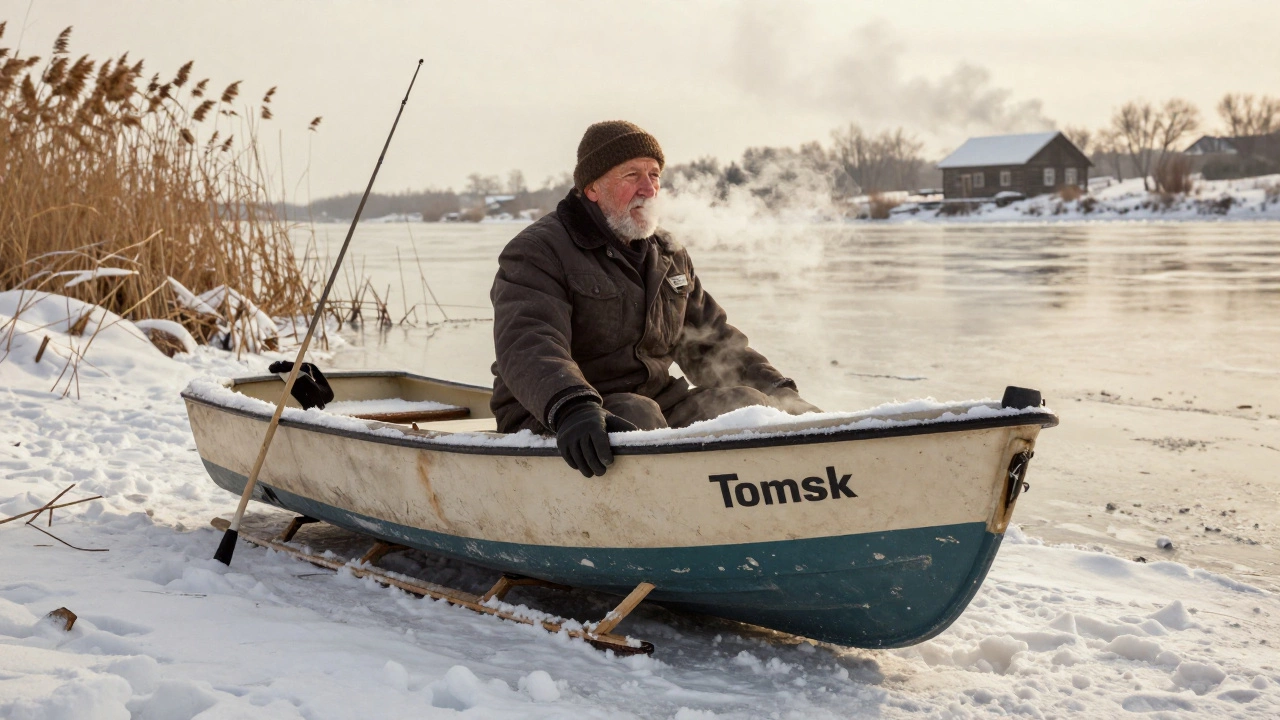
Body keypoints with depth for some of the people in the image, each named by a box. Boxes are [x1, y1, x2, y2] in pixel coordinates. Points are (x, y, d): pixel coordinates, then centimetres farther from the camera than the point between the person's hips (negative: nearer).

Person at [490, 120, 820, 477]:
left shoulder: (669, 256, 18)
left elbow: (712, 343, 24)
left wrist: (783, 398, 11)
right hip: (547, 424, -6)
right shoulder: (537, 253, -7)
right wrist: (572, 407, -46)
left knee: (745, 405, -15)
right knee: (637, 419, -35)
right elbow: (528, 345, -25)